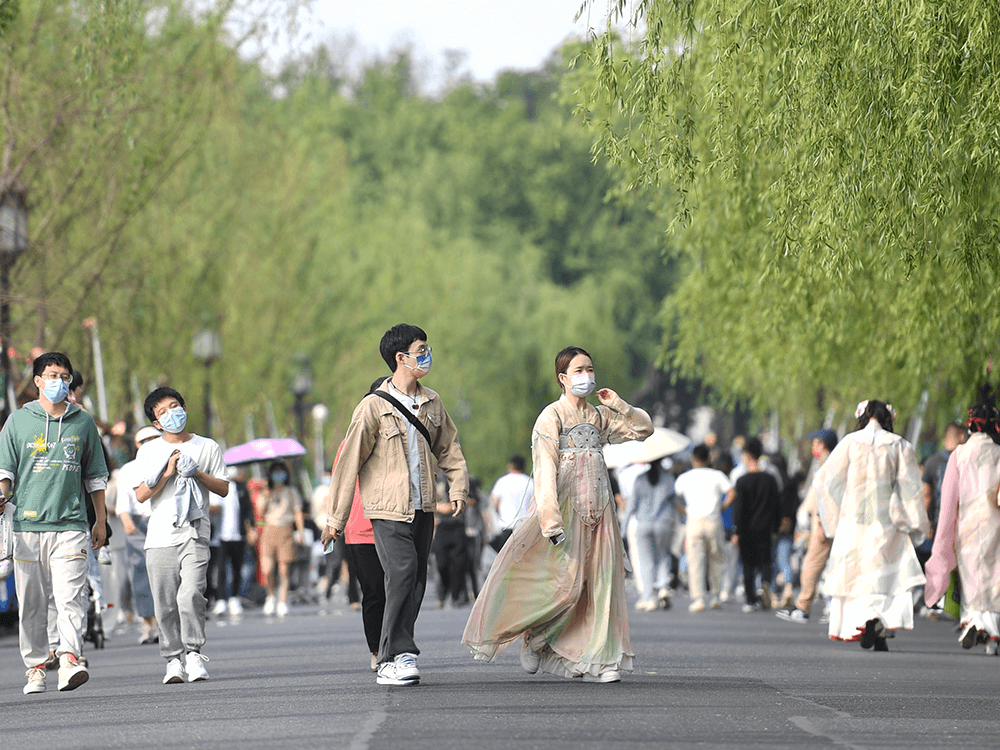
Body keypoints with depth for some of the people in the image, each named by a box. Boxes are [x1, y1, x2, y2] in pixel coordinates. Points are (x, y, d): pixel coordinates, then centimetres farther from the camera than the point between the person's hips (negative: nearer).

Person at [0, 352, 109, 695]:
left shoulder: (83, 422, 13)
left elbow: (95, 475, 19)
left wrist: (101, 519, 17)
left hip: (70, 526, 0)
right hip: (28, 524, 0)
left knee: (71, 596, -15)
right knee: (31, 601, 3)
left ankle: (70, 658, -23)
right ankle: (35, 667, 10)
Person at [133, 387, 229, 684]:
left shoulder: (207, 447, 11)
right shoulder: (149, 451, 10)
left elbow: (224, 488, 10)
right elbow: (141, 495, 2)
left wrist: (198, 474, -5)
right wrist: (168, 472, -9)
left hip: (194, 534, -1)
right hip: (160, 537, 1)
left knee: (191, 594, -19)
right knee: (165, 605, 0)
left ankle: (194, 654, -12)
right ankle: (173, 661, 9)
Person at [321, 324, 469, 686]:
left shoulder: (431, 403, 10)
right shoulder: (373, 407, -8)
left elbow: (448, 446, 24)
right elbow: (350, 462, -5)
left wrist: (458, 486, 8)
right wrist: (336, 517, -4)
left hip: (423, 508, 6)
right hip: (389, 509, -6)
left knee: (415, 582, 3)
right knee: (403, 573, -19)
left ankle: (394, 659, 10)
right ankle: (396, 658, -17)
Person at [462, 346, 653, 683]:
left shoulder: (599, 416, 13)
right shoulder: (551, 417, -5)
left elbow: (643, 429, 24)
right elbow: (545, 470, -12)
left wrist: (619, 405, 7)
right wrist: (551, 520, -21)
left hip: (598, 510, 6)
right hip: (567, 507, -6)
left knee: (600, 584, -1)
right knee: (565, 583, -10)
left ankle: (595, 662, 1)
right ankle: (534, 639, 15)